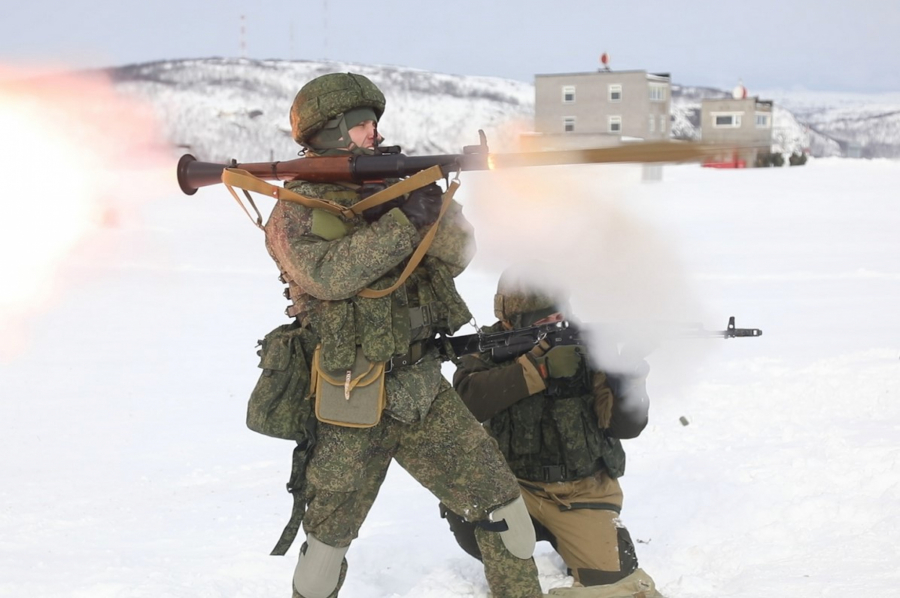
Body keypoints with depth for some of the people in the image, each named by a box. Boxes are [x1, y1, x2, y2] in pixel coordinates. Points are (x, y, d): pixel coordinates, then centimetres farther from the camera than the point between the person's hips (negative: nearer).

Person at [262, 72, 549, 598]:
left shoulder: (392, 187, 8)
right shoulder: (294, 214, -7)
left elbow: (455, 255, 1)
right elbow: (328, 275, -26)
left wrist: (436, 204, -18)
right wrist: (404, 222, -27)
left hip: (424, 391, 5)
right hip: (352, 407, -5)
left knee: (500, 501, 4)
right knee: (329, 535, 7)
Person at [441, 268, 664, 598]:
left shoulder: (587, 347, -5)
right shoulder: (490, 348, -6)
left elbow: (626, 425, -10)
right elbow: (467, 400, -26)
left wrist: (626, 373, -29)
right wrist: (538, 367, -32)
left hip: (581, 494, 0)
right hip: (513, 486, 0)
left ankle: (568, 541, 17)